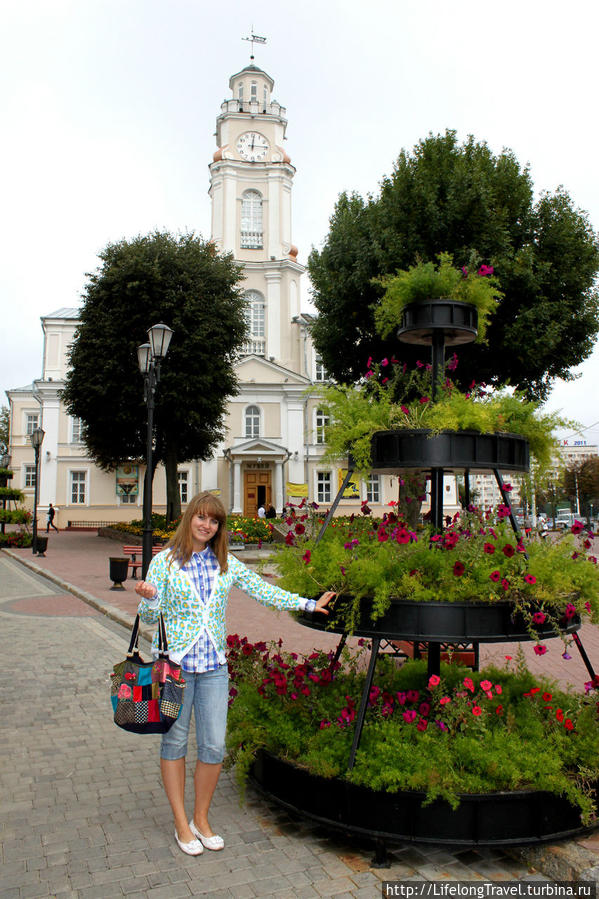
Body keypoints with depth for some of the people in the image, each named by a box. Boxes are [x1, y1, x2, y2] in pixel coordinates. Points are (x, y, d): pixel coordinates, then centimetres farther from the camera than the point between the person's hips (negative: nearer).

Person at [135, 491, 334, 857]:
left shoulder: (227, 564, 6)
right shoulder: (165, 561, -4)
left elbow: (264, 590, 9)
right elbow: (150, 617, -2)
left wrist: (309, 604, 8)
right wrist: (148, 598, -25)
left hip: (214, 666, 3)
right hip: (174, 662, -3)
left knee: (214, 746, 4)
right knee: (175, 742, 9)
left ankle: (201, 818, 26)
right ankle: (181, 823, 26)